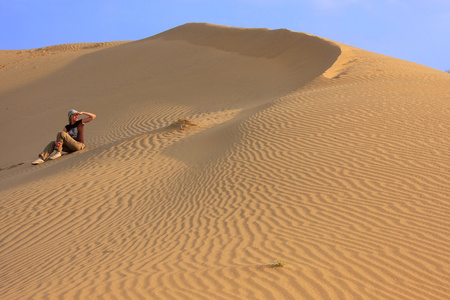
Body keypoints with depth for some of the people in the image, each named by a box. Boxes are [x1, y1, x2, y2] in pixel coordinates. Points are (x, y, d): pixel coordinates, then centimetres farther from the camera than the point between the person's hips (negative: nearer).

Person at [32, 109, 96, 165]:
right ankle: (42, 158, -25)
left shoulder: (80, 122, 6)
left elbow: (93, 116, -1)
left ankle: (57, 152, -15)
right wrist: (56, 142, -23)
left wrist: (82, 112, -8)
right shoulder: (67, 127, 13)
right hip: (71, 148, 5)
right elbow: (59, 139, 2)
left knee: (61, 133, -20)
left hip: (79, 146, -5)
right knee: (52, 143, -13)